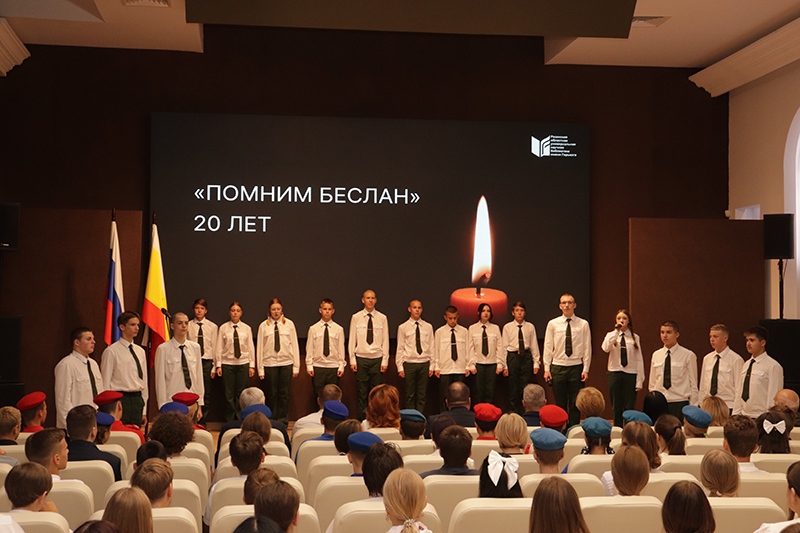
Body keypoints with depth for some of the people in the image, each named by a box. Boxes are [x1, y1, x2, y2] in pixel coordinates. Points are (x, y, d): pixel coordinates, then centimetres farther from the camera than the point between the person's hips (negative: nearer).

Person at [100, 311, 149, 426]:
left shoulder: (140, 351, 15)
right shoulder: (111, 351, -4)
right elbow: (105, 383, -4)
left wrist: (144, 411, 15)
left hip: (137, 400, 5)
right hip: (120, 399, -5)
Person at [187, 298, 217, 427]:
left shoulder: (212, 327, 6)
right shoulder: (188, 326, 5)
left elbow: (215, 347, 6)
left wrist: (214, 367, 1)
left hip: (207, 362, 1)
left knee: (206, 394, 1)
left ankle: (202, 422, 9)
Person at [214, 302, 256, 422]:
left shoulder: (246, 328, 7)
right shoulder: (223, 328, 3)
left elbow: (251, 347, 8)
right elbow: (219, 348, 4)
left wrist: (252, 365, 5)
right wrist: (218, 365, -1)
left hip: (243, 363, 1)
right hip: (227, 363, -1)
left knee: (241, 393, 2)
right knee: (229, 393, -1)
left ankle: (240, 419, 10)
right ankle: (230, 419, 7)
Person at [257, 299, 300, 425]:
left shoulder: (289, 324, 5)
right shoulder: (264, 326, 3)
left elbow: (295, 345, 7)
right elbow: (260, 348, 4)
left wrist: (296, 366, 4)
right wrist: (260, 369, 1)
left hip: (286, 363, 1)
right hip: (269, 364, 0)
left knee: (284, 394, 1)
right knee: (271, 394, 2)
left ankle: (283, 422, 10)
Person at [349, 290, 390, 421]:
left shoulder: (382, 318, 5)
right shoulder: (356, 318, 4)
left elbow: (385, 341, 6)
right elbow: (352, 340, 5)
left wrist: (385, 361, 0)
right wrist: (352, 360, -1)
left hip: (377, 359, 1)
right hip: (361, 359, 0)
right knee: (362, 393, 1)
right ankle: (361, 421, 6)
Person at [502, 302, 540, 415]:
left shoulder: (530, 327, 6)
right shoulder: (507, 327, 3)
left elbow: (534, 346, 8)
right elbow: (504, 347, 3)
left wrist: (536, 363, 4)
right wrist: (504, 366, -1)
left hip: (526, 357, 1)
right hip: (512, 356, 0)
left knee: (525, 387, 0)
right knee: (513, 387, 3)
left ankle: (525, 413, 8)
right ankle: (514, 413, 11)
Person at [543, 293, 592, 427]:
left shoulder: (583, 324, 3)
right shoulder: (553, 324, 4)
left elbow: (587, 348, 3)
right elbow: (548, 347, 5)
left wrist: (586, 369, -3)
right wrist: (547, 369, 0)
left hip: (576, 367, 0)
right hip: (558, 367, 0)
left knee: (575, 404, 1)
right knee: (560, 403, 4)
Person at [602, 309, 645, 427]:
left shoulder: (635, 337, 5)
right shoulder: (611, 335, 4)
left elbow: (639, 360, 3)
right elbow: (605, 348, -18)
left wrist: (640, 381, -2)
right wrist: (616, 331, -19)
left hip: (631, 374, 0)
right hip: (614, 373, 0)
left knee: (629, 407, 0)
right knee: (616, 407, 5)